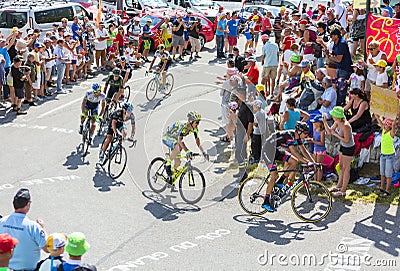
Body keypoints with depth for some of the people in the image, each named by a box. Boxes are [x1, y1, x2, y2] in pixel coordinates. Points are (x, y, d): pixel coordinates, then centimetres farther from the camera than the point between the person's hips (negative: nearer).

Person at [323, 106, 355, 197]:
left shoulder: (345, 126, -31)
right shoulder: (337, 122, -5)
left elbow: (346, 140, -26)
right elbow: (329, 131, 7)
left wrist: (335, 134, -22)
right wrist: (325, 122, -6)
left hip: (349, 148, -9)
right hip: (343, 146, 9)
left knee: (346, 168, 2)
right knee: (341, 166, 19)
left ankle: (343, 191, 12)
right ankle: (339, 186, 35)